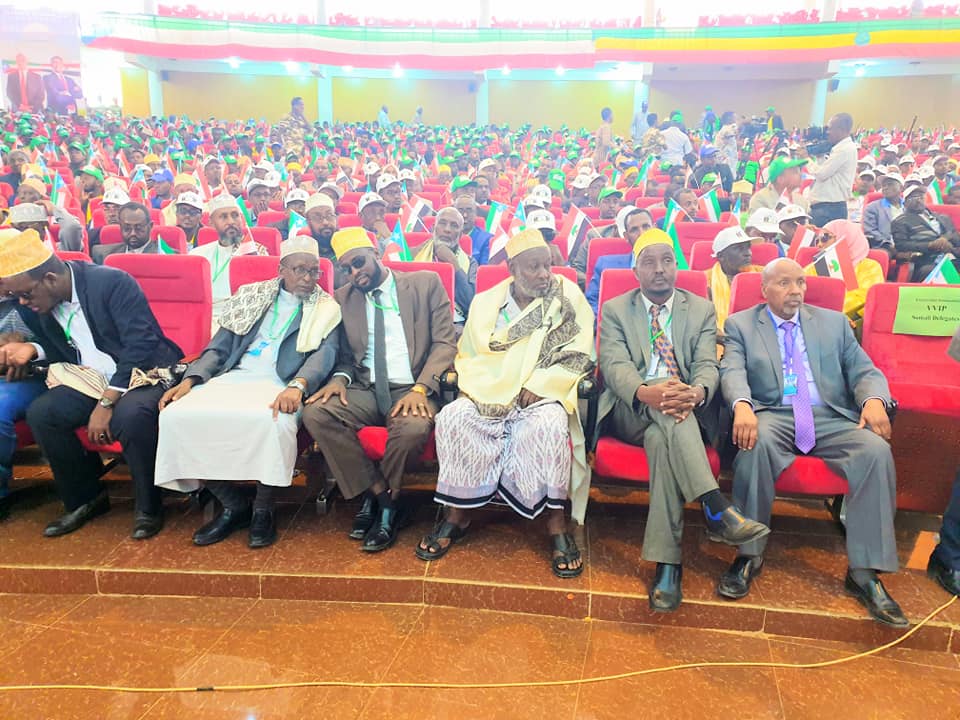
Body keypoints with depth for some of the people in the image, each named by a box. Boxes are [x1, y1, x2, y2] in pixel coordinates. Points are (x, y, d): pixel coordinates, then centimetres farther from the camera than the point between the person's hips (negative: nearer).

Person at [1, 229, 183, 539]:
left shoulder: (113, 282, -19)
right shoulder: (34, 305, 3)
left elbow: (140, 345, -24)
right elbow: (65, 351, 17)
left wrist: (107, 402, -26)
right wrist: (32, 350, -6)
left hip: (145, 372, -7)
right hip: (94, 379, 7)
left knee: (130, 415, -36)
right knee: (40, 413, -17)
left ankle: (148, 507, -10)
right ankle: (85, 498, 5)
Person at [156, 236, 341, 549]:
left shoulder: (327, 309, 9)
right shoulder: (253, 295, 19)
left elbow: (325, 353, -9)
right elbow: (220, 346, 16)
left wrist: (297, 387, -29)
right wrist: (190, 379, -1)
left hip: (280, 384, -4)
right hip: (233, 378, 4)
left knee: (273, 420, -38)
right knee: (177, 415, -21)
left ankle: (263, 509, -12)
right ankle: (233, 504, -5)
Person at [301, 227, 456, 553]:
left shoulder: (426, 283, 5)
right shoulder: (344, 298, 15)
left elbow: (445, 342, -2)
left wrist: (420, 388, -17)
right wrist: (339, 378, -5)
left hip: (411, 388, -3)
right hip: (365, 390, 4)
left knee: (413, 427, -37)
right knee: (315, 413, -25)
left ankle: (380, 499, -6)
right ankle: (380, 495, -11)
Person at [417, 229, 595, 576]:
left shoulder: (568, 297, 3)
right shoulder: (485, 302, 10)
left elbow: (579, 356, -2)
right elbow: (467, 356, 14)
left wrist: (539, 386, -15)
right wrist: (470, 387, -7)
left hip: (543, 395, -2)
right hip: (489, 394, 3)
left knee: (551, 424, -34)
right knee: (453, 417, -25)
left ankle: (557, 524, -20)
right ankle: (456, 514, -11)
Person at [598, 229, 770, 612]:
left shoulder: (702, 310, 15)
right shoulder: (614, 310, 11)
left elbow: (707, 366, -1)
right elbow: (614, 365, -7)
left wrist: (697, 392, -28)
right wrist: (646, 392, -32)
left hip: (684, 409, 1)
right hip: (631, 411, 0)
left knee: (662, 439, -35)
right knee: (667, 424, -36)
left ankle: (667, 564, -37)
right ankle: (716, 509, -43)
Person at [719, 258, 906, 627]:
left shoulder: (834, 322, 19)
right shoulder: (741, 324, 11)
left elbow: (865, 371, 12)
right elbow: (732, 371, -5)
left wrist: (873, 399, -12)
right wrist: (742, 405, -28)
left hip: (831, 418, 3)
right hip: (771, 416, -2)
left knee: (876, 450, -27)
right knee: (755, 442, -36)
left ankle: (864, 573, -19)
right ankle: (749, 554, -21)